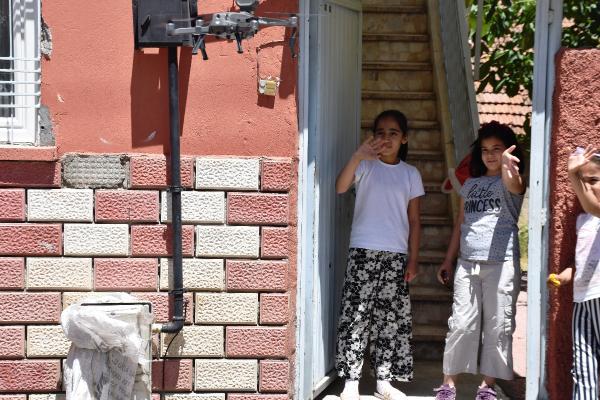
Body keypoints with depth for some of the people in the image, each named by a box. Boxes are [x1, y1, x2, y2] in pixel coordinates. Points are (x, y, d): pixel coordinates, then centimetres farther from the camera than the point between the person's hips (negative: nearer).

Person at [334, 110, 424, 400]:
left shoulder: (411, 174, 11)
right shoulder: (365, 166, 2)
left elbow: (414, 220, 11)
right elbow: (340, 187, -19)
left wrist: (413, 260, 5)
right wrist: (358, 155, -33)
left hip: (396, 255, 3)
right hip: (364, 252, -3)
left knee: (392, 317, 5)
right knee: (356, 315, -6)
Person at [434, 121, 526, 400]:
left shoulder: (513, 182, 2)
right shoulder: (470, 185, 18)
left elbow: (512, 184, -24)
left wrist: (507, 166, -47)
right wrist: (448, 260, 20)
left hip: (501, 263, -4)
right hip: (467, 262, 4)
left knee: (497, 327, 0)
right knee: (461, 325, 2)